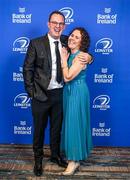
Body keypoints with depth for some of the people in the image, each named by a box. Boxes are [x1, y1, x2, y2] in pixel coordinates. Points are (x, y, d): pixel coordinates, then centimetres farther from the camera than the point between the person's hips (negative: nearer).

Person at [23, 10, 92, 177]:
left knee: (57, 127, 19)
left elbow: (79, 50, 13)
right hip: (41, 95, -3)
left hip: (59, 93, 3)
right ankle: (38, 159, 33)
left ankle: (55, 155, 40)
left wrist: (88, 56, -11)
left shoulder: (66, 42, 2)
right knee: (39, 128, 12)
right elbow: (27, 68, -6)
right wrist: (31, 92, -10)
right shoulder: (36, 43, -8)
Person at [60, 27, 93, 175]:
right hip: (68, 92, 9)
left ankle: (74, 160, 12)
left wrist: (63, 58, -15)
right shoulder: (69, 54, 8)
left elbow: (68, 77, -22)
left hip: (77, 93, -9)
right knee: (69, 121, 17)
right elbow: (64, 77, 4)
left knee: (74, 123, -2)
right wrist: (65, 57, -1)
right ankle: (71, 153, 35)